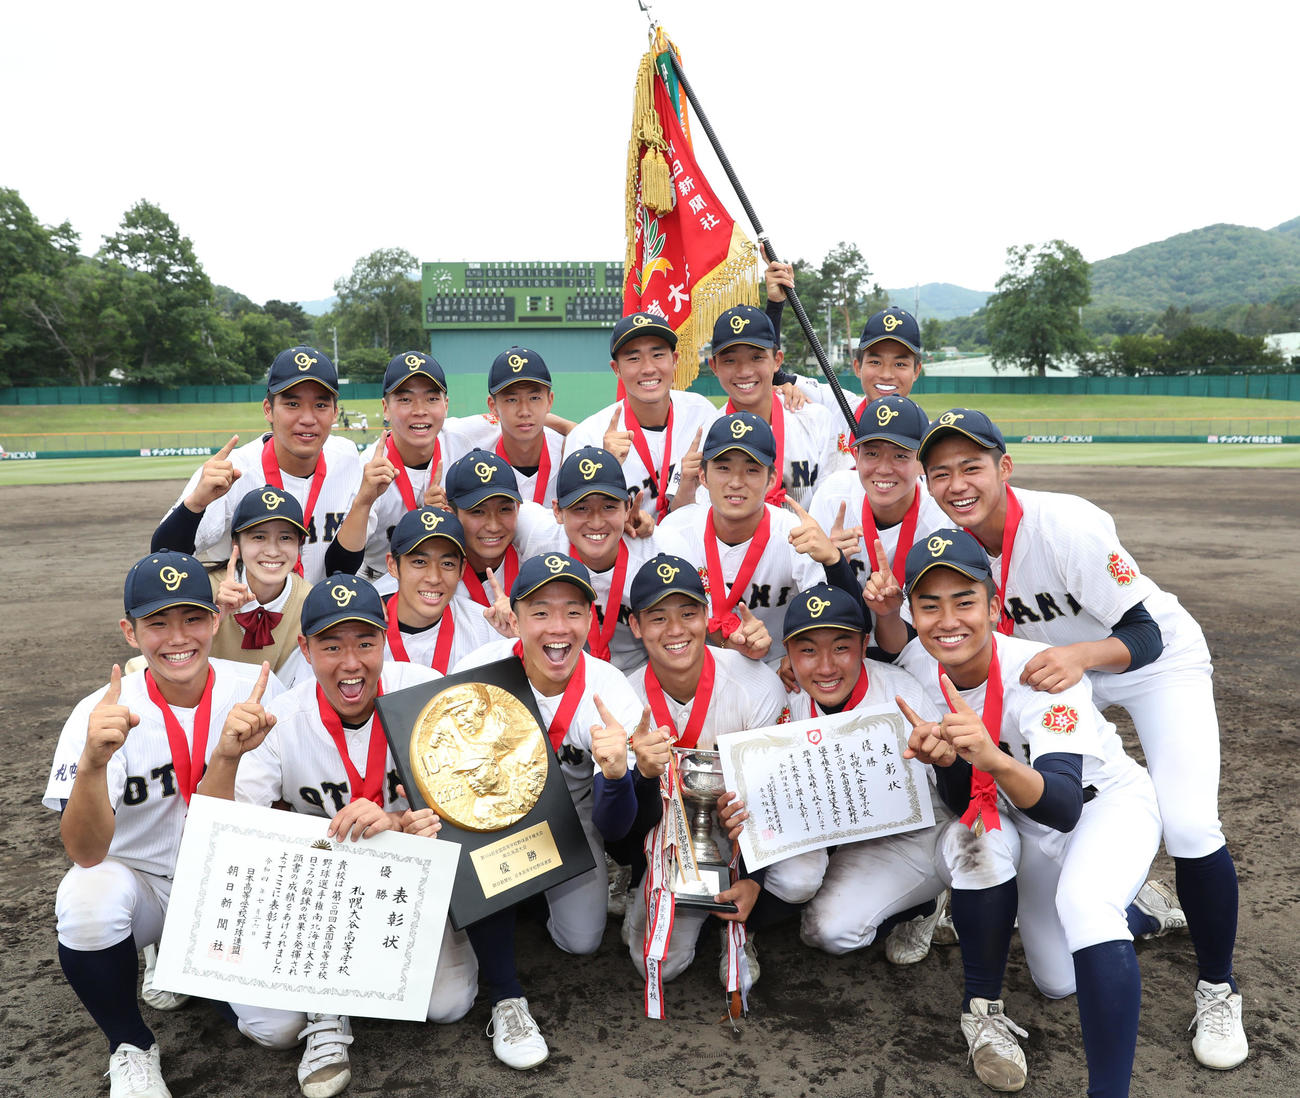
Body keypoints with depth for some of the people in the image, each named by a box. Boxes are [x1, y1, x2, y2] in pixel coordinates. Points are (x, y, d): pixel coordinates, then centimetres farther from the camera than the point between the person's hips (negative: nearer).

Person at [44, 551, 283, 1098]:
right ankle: (130, 1047, -6)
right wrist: (93, 761, -45)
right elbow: (86, 853, -25)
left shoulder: (257, 688, -13)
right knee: (88, 903, -34)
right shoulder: (101, 713, -17)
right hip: (140, 882, -1)